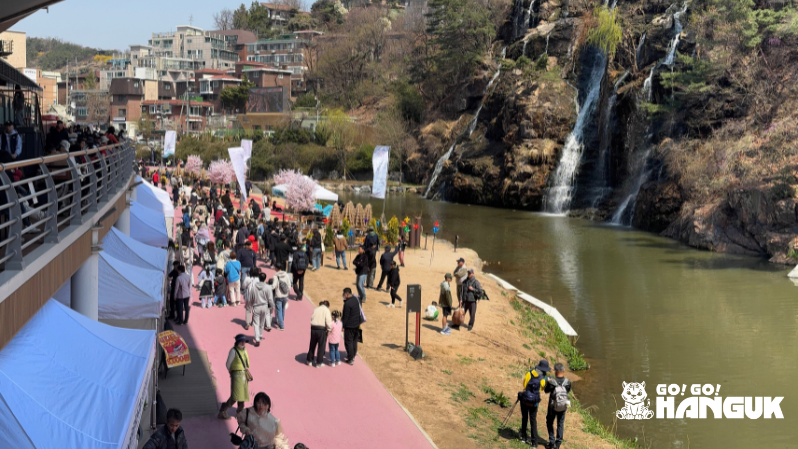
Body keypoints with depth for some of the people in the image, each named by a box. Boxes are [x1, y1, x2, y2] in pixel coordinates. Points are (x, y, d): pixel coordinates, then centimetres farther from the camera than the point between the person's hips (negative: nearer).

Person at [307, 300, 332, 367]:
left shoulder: (316, 309, 12)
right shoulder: (326, 310, -4)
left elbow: (311, 318, 7)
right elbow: (328, 321, -13)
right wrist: (329, 329, 1)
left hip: (313, 328, 4)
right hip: (322, 329, -4)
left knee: (312, 345, 19)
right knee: (321, 346, 9)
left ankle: (309, 360, 30)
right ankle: (319, 363, 15)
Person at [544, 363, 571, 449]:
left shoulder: (551, 382, -24)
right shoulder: (567, 382, -17)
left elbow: (546, 391, -6)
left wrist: (548, 381, 8)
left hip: (553, 407, -2)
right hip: (563, 406, 2)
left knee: (549, 423, 19)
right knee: (560, 424, 18)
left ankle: (552, 441, 16)